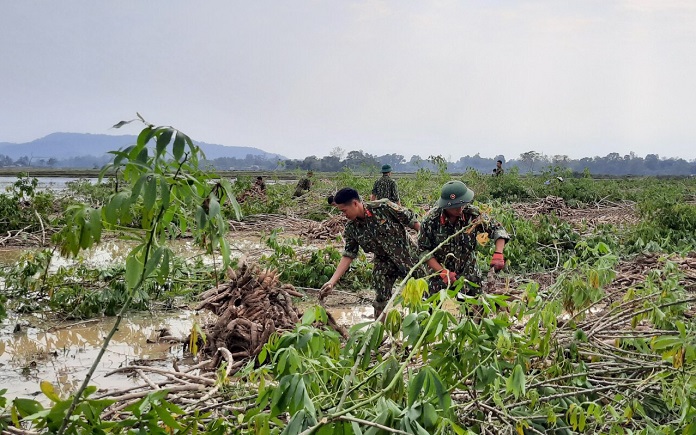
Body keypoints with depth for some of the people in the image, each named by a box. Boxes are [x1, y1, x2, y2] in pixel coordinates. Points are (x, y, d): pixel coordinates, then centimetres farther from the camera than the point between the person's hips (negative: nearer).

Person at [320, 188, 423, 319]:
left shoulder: (383, 207, -23)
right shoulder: (351, 229, -10)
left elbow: (412, 221, -16)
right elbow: (348, 255, -5)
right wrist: (332, 282, -12)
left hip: (408, 254, -3)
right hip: (384, 261, 3)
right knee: (381, 298, -3)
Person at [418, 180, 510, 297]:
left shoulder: (472, 214, -13)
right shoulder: (431, 220, -16)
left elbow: (497, 230, -5)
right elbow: (424, 251, -11)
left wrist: (498, 254, -22)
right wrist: (443, 272, -20)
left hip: (469, 274, 1)